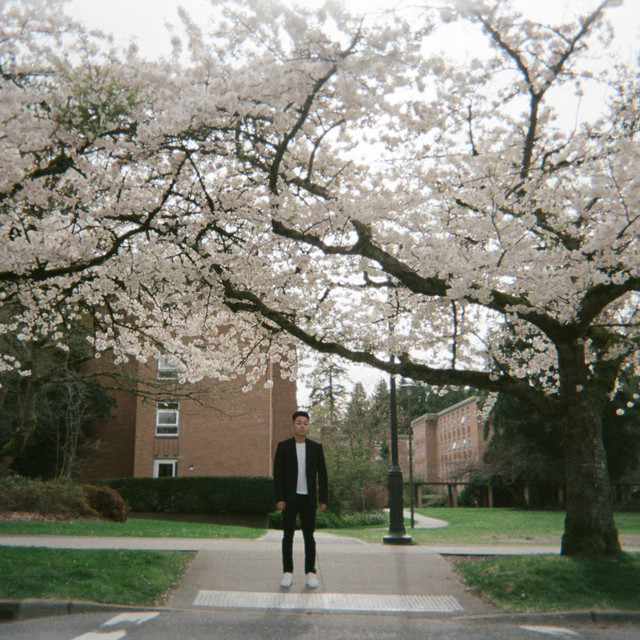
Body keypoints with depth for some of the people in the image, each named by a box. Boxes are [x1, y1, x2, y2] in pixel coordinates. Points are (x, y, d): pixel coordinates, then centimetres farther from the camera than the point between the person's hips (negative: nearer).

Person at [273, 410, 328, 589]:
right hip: (289, 498, -1)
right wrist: (279, 498, -7)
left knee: (309, 536, 5)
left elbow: (322, 474, 7)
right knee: (288, 536, 3)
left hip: (309, 498, 1)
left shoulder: (316, 448, 6)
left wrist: (323, 499, 2)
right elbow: (277, 473, 0)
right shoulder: (283, 446, 2)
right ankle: (287, 572, 10)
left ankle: (310, 572, 12)